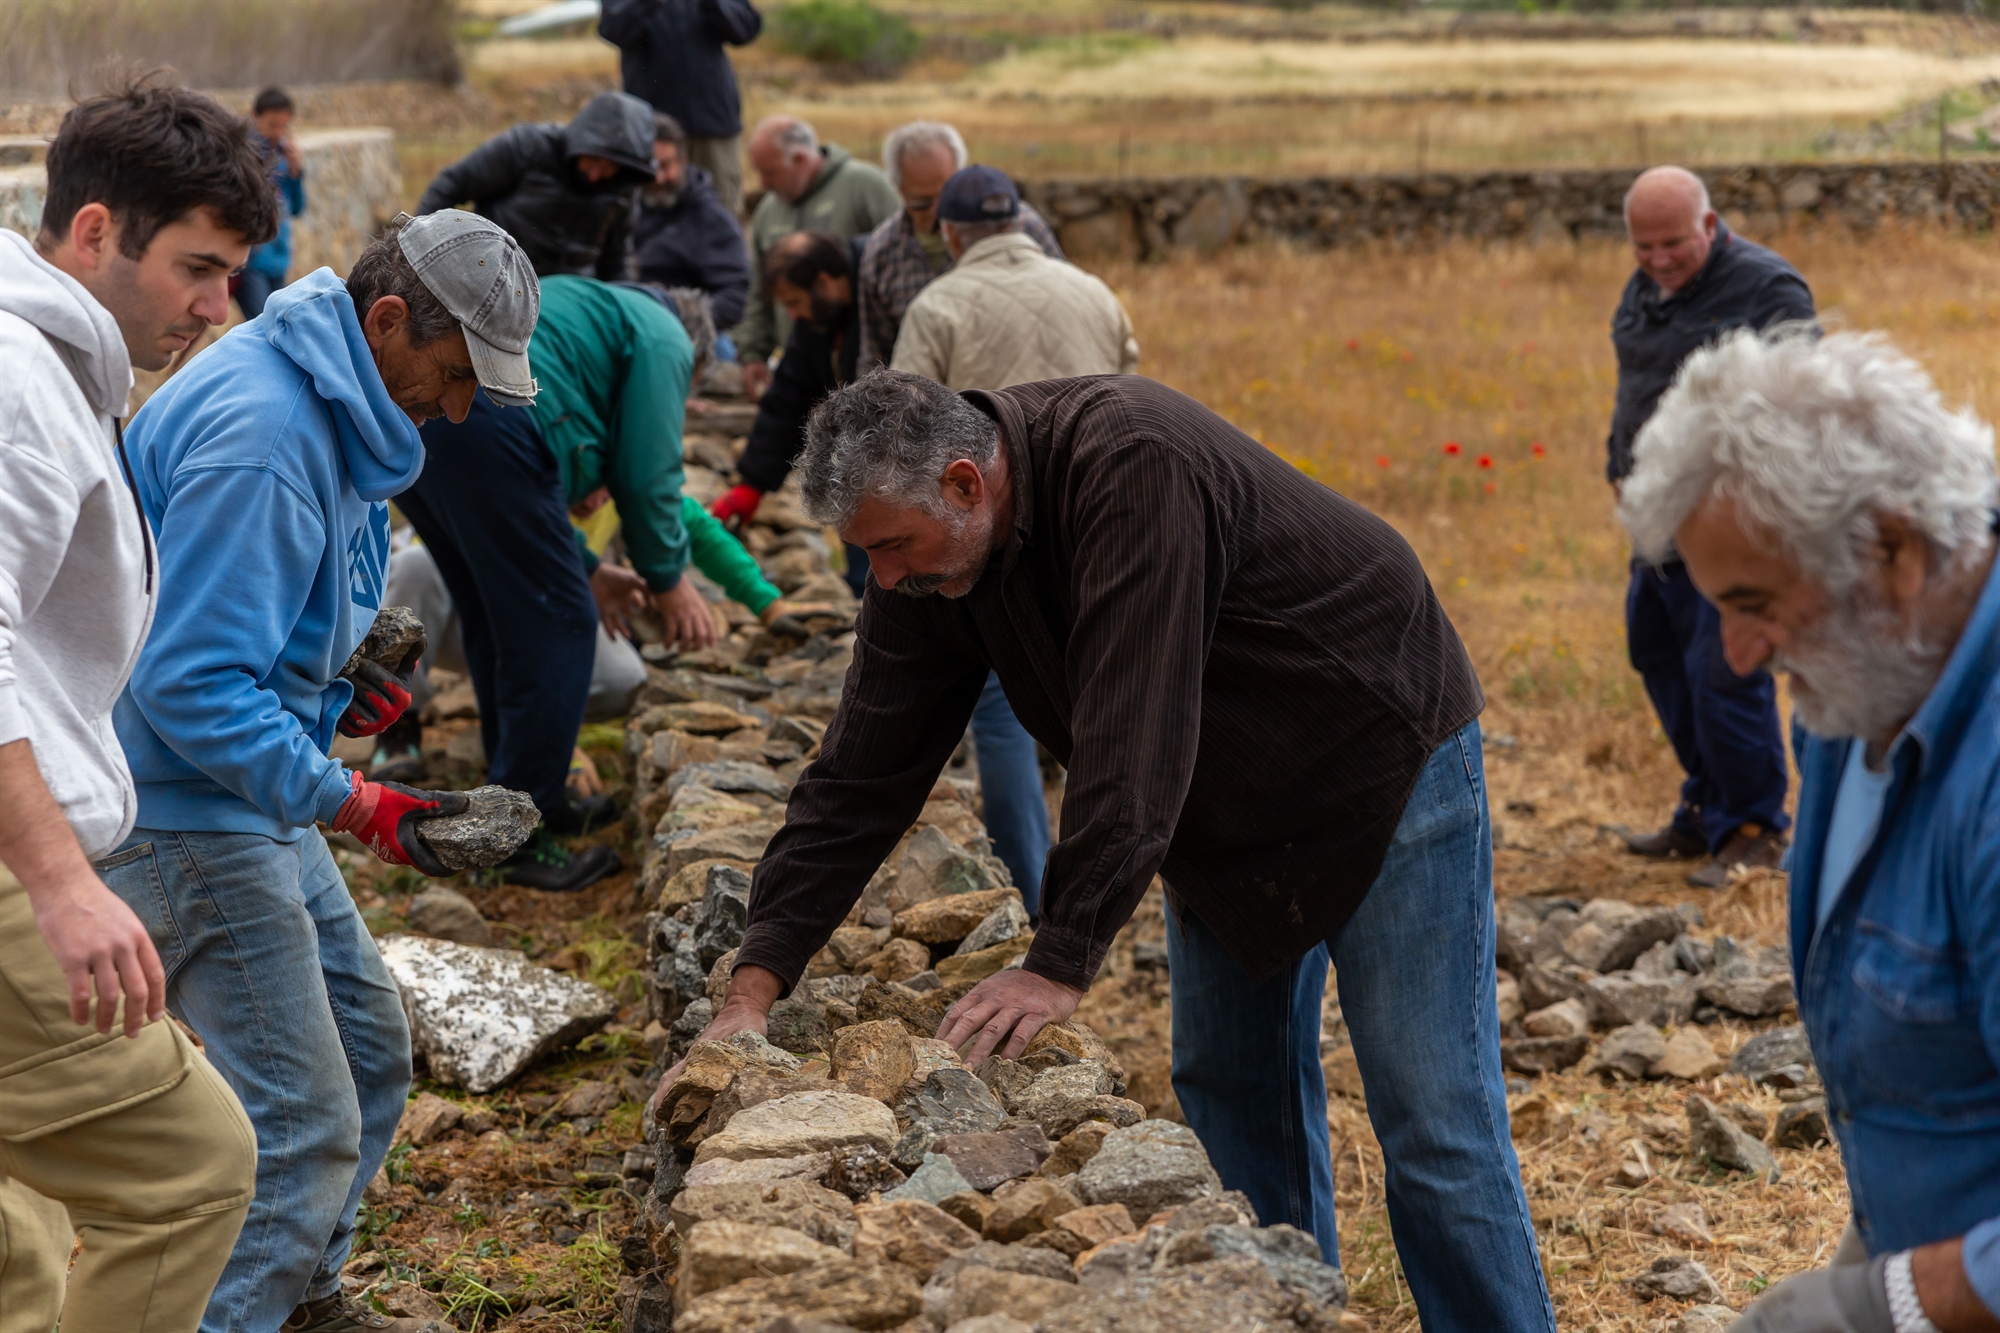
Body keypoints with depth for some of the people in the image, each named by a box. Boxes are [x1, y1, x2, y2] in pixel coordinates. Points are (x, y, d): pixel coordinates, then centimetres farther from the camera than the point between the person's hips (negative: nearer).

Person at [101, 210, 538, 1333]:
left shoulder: (326, 406, 8)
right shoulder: (259, 441, -26)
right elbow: (192, 689, -28)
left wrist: (332, 689, 6)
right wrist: (354, 806, -27)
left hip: (254, 793, 11)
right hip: (185, 809, -11)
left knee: (367, 1050, 20)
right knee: (301, 1122, -9)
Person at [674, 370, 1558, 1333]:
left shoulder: (1132, 463, -34)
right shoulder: (927, 565, -9)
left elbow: (1133, 741, -37)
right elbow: (861, 775, -8)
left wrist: (1062, 962, -37)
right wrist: (757, 983, -14)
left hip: (1383, 764, -8)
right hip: (1226, 816, 8)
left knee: (1434, 1131, -8)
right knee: (1229, 1096, 11)